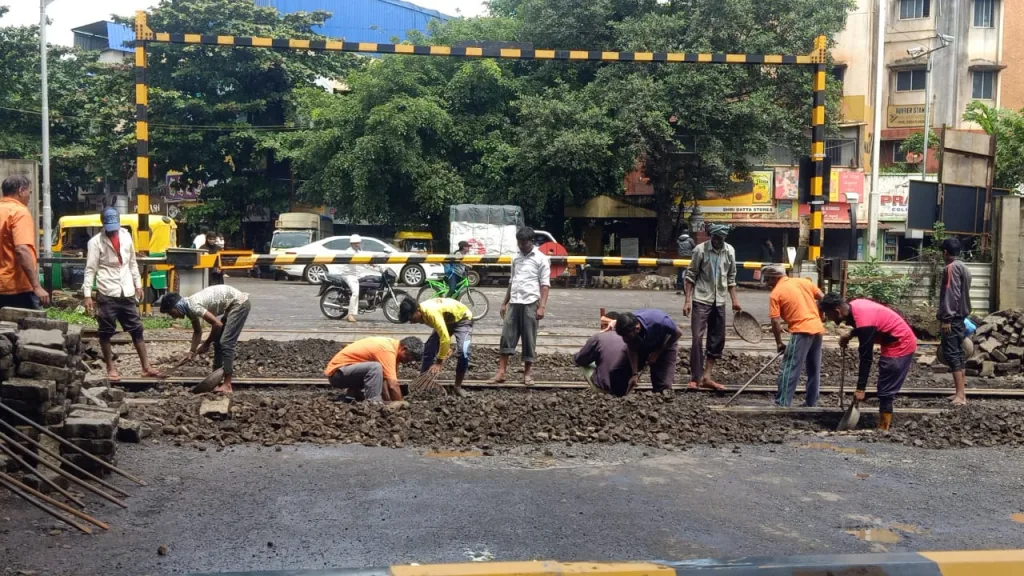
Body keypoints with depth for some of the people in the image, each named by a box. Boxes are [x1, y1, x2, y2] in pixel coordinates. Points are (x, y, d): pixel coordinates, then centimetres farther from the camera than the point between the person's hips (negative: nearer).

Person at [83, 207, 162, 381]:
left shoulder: (126, 236, 8)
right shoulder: (96, 242, -6)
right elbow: (90, 270, -9)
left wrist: (138, 284, 13)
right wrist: (87, 295, -14)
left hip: (127, 292, 4)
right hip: (106, 294, -4)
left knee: (137, 329, 6)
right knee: (106, 332, 4)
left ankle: (146, 366, 11)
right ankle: (110, 368, 14)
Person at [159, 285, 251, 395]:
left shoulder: (193, 306, -23)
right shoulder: (190, 308, 5)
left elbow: (217, 324, -24)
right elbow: (198, 332, 19)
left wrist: (206, 344, -11)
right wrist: (192, 351, 11)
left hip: (239, 303, -10)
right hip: (231, 305, 10)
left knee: (226, 343, -12)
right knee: (218, 341, 11)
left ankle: (227, 385, -11)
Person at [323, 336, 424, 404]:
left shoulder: (392, 345, 6)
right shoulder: (388, 350, -24)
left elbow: (384, 380, 7)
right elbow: (393, 385, -27)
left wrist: (388, 402, 1)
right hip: (337, 372, -10)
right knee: (375, 368, -31)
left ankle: (354, 393, 18)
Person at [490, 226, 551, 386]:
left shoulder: (541, 259, -2)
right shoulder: (516, 258, 15)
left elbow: (545, 284, -6)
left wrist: (542, 306, -15)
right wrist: (505, 303, 20)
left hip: (530, 303, -5)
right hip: (514, 303, 5)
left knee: (529, 339, 0)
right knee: (507, 337, 1)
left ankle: (527, 373, 9)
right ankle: (501, 373, 2)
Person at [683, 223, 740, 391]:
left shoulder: (730, 251, 3)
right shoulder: (700, 250, -9)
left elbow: (731, 277, 12)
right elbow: (691, 276, -6)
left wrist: (735, 299, 7)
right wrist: (687, 301, -11)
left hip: (719, 302, 5)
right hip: (701, 300, -5)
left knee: (717, 340, 8)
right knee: (697, 338, -8)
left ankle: (707, 376, 17)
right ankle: (696, 378, -1)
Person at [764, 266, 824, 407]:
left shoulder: (775, 294, -2)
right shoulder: (803, 281, 13)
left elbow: (776, 322, -6)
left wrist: (779, 343, 3)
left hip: (802, 331, -7)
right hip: (818, 329, 7)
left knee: (789, 369, -4)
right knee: (814, 370, 14)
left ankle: (782, 403, -8)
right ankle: (811, 403, 19)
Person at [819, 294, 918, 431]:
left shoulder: (863, 321, -30)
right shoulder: (854, 306, -4)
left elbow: (866, 357, -26)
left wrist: (860, 389, -22)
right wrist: (850, 335, 2)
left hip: (900, 346, -10)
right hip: (901, 342, 10)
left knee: (885, 390, -6)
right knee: (885, 389, 15)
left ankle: (883, 429, -1)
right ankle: (884, 425, 23)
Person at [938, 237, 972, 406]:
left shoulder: (951, 267, -13)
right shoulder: (963, 267, 16)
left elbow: (951, 295, -20)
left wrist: (946, 318, -20)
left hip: (952, 317, -10)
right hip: (960, 316, 10)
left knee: (951, 353, -11)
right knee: (958, 353, 10)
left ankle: (960, 395, -15)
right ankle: (961, 393, 11)